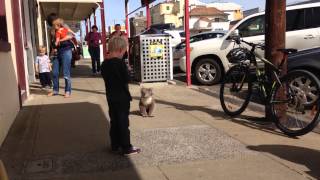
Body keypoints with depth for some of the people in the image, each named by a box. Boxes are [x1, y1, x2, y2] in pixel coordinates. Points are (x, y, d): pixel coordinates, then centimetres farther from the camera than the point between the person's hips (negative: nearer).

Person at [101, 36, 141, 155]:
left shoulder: (104, 64, 4)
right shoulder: (120, 63, -18)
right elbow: (127, 79, -16)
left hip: (111, 97, 7)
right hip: (122, 97, -7)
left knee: (114, 121, 15)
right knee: (123, 122, 0)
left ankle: (115, 145, 24)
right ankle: (126, 148, 7)